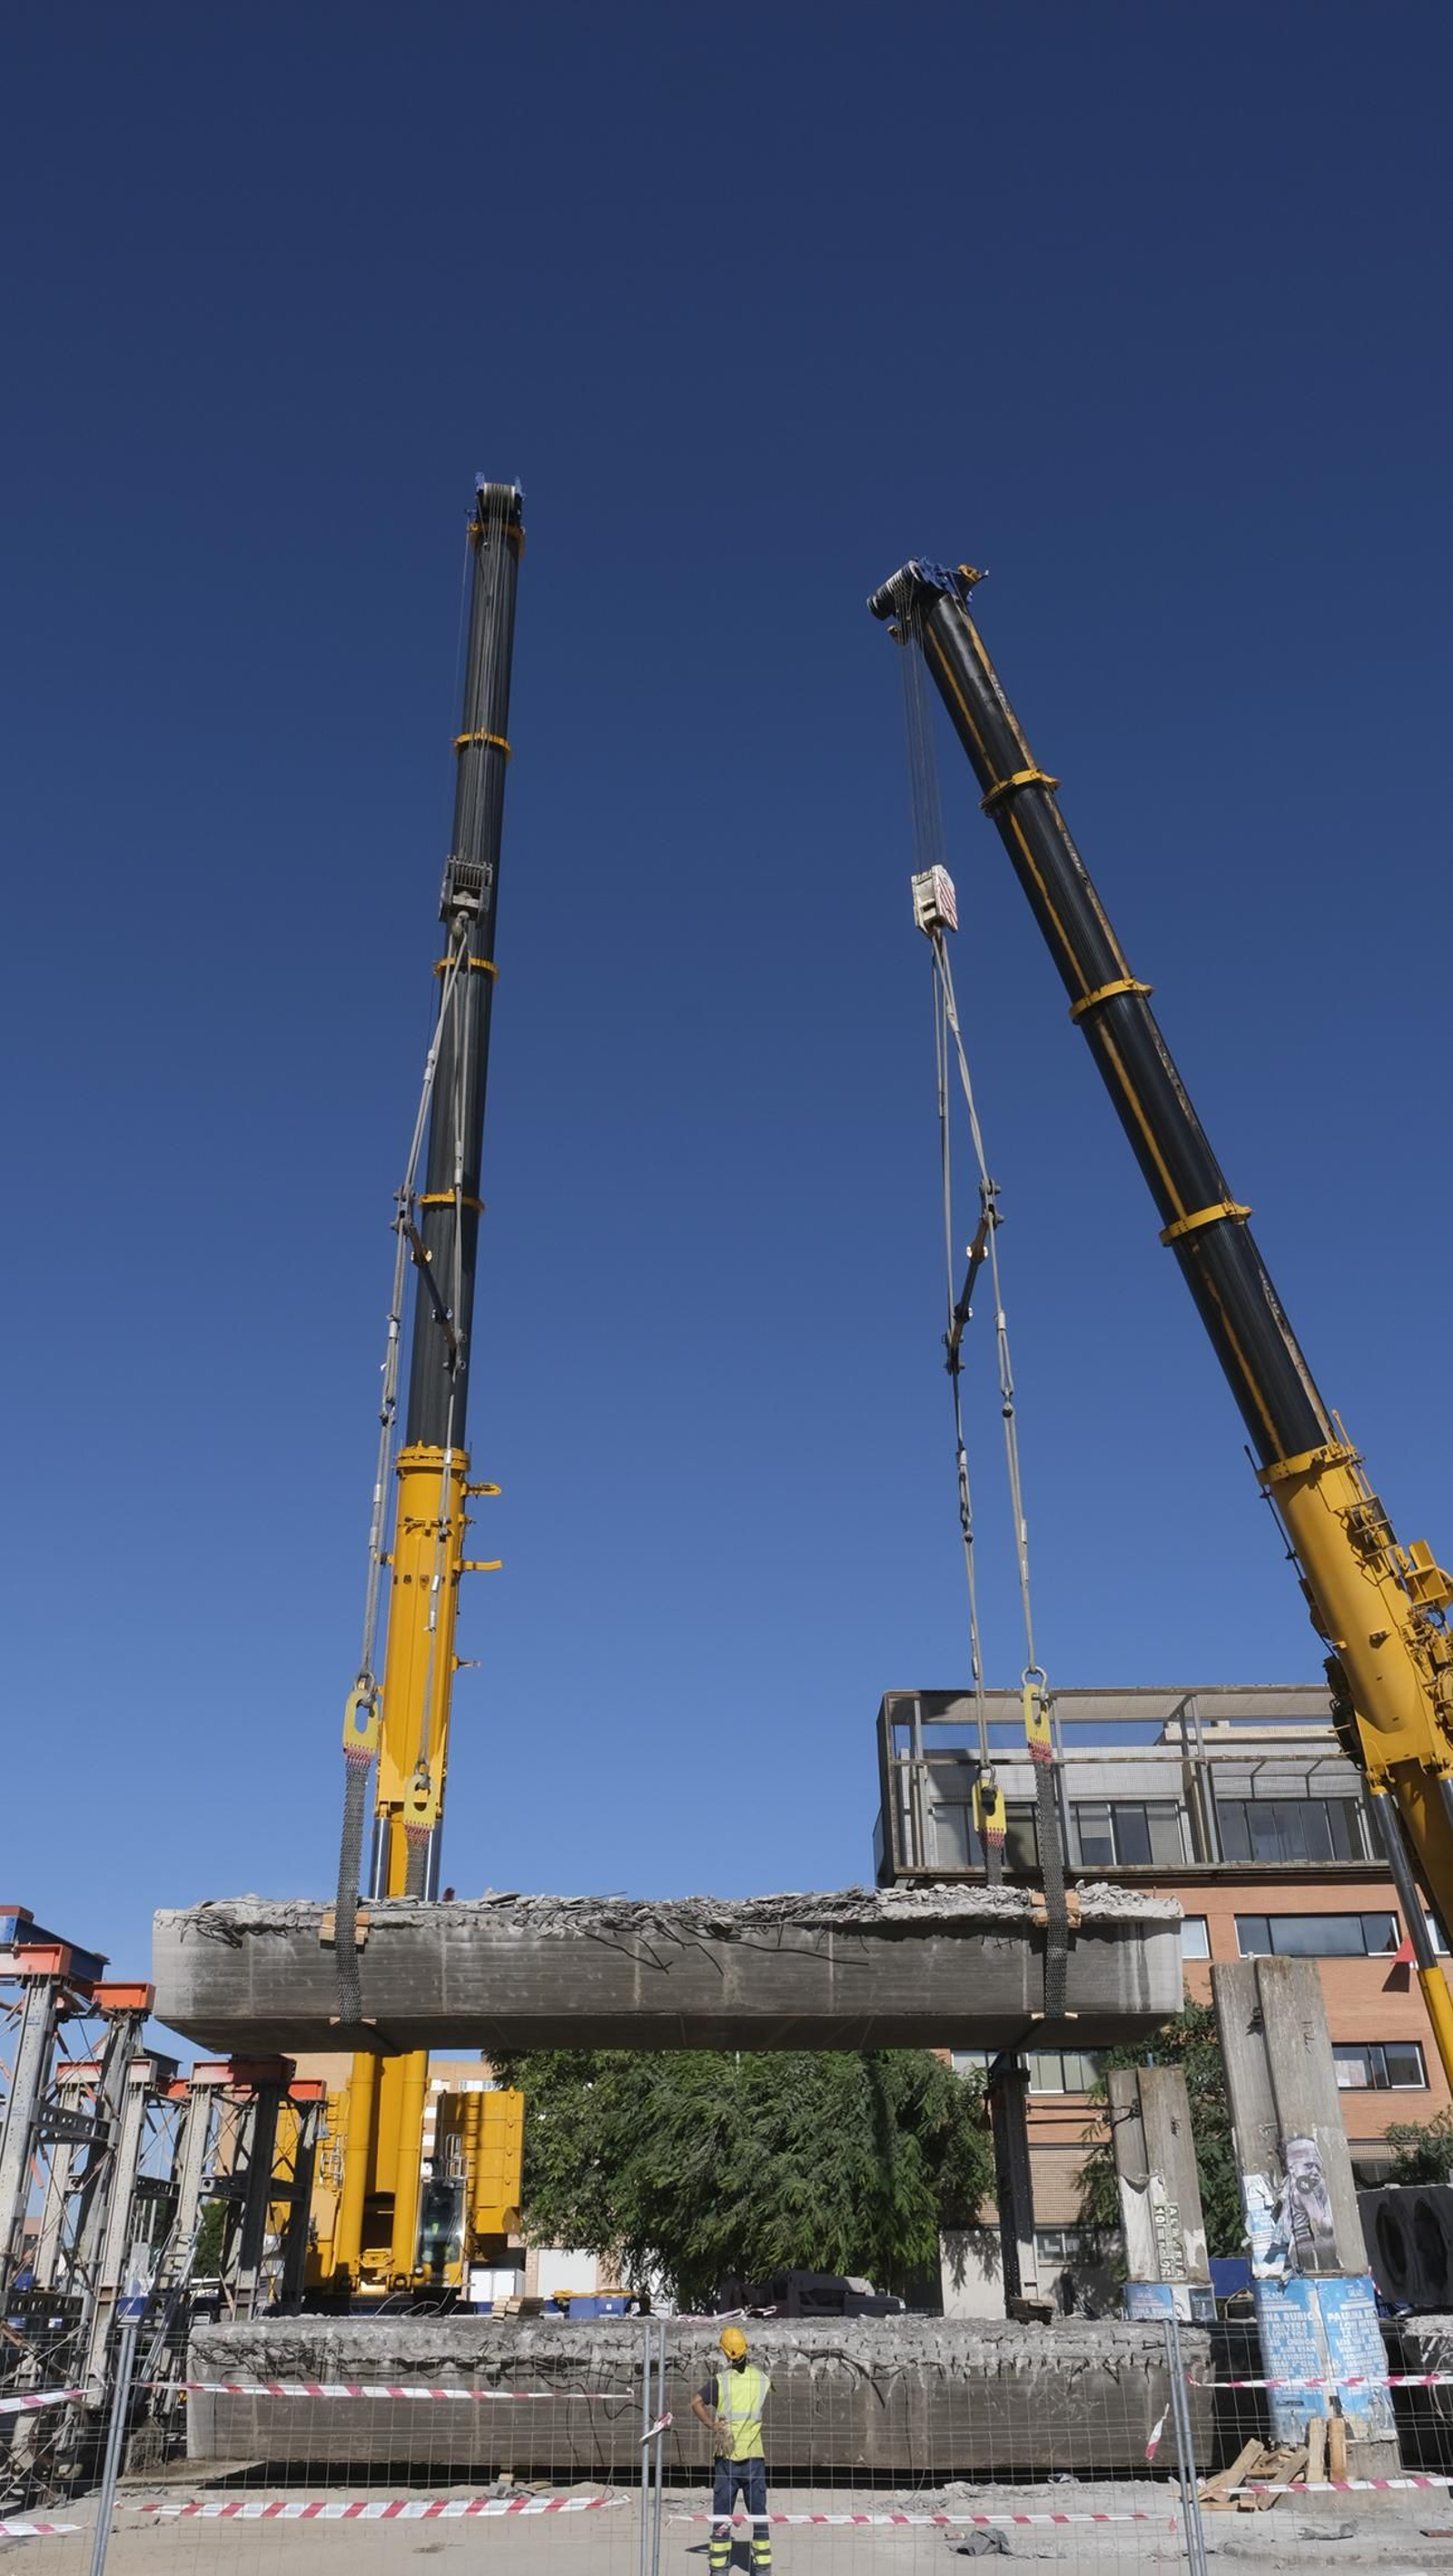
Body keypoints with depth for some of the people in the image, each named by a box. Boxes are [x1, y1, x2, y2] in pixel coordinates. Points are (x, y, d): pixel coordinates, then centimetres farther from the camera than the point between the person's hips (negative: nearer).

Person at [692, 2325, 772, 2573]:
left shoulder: (721, 2380, -10)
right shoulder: (762, 2379, -3)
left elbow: (696, 2402, -21)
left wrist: (711, 2425, -12)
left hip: (727, 2457, -2)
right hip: (755, 2455, 2)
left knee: (722, 2514, 8)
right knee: (758, 2513, 12)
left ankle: (719, 2567, 10)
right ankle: (763, 2565, 14)